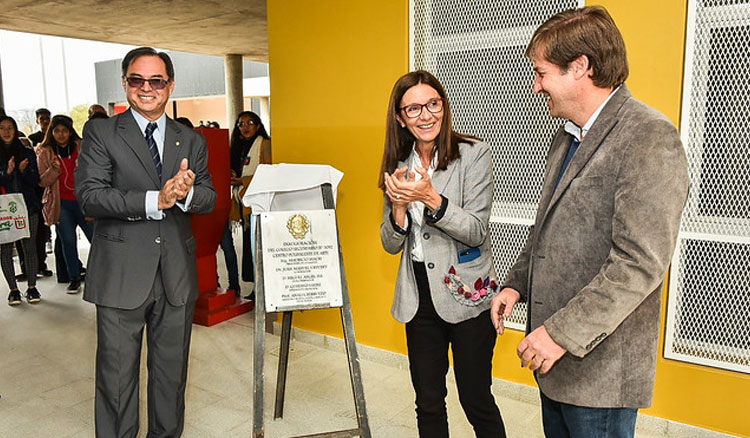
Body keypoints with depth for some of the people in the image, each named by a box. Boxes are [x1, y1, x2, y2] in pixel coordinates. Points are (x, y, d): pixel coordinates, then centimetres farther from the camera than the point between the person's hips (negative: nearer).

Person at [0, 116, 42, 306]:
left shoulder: (27, 153, 8)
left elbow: (35, 181, 5)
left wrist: (23, 171, -13)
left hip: (28, 206, 1)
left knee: (30, 247, 2)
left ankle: (32, 287, 10)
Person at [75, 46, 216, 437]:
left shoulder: (192, 141, 11)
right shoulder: (101, 134, 1)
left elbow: (209, 199, 5)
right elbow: (89, 195, -11)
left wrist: (186, 193, -18)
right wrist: (155, 200, -21)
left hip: (177, 274, 3)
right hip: (121, 274, -3)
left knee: (172, 372, 16)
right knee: (117, 375, 7)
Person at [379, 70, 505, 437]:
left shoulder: (473, 153, -9)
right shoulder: (399, 165, 5)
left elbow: (477, 232, -14)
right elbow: (391, 245, 5)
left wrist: (431, 199, -28)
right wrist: (399, 206, -14)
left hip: (467, 297, -4)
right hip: (419, 299, 5)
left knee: (476, 401, 7)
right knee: (428, 403, 16)